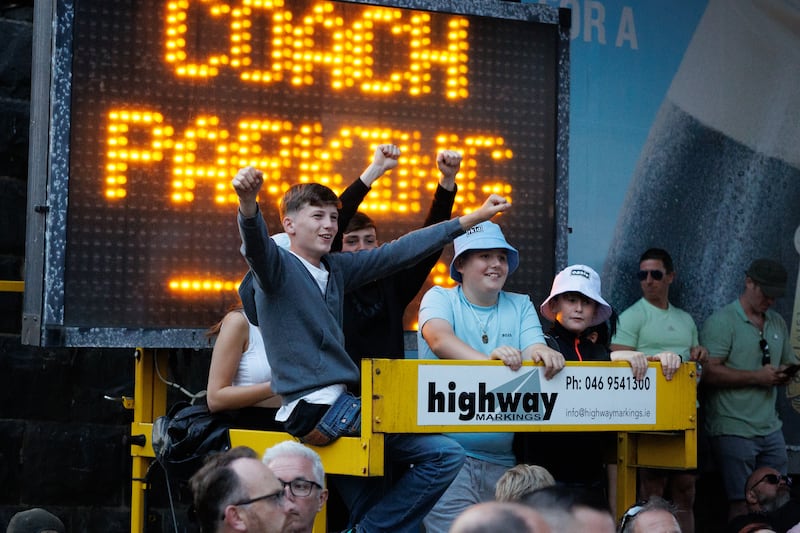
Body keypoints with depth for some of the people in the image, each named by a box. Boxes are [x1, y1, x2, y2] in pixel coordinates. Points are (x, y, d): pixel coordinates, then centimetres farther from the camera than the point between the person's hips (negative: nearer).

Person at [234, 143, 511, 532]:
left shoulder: (335, 269, 14)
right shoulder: (276, 267, -8)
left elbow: (398, 253, 16)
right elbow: (256, 244, -30)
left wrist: (472, 219, 15)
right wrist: (247, 204, -54)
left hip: (339, 405, 8)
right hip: (313, 409, -8)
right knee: (446, 453, -10)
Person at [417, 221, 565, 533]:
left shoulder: (521, 306, 13)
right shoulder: (440, 298, 3)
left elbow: (534, 350, -2)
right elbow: (439, 338, -18)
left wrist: (541, 352, -28)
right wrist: (487, 359, -35)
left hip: (501, 459, 4)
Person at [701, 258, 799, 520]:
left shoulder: (777, 323, 16)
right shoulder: (721, 321, -5)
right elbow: (710, 372, -15)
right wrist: (758, 377, -17)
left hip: (770, 428, 7)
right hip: (734, 430, -7)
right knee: (741, 503, -7)